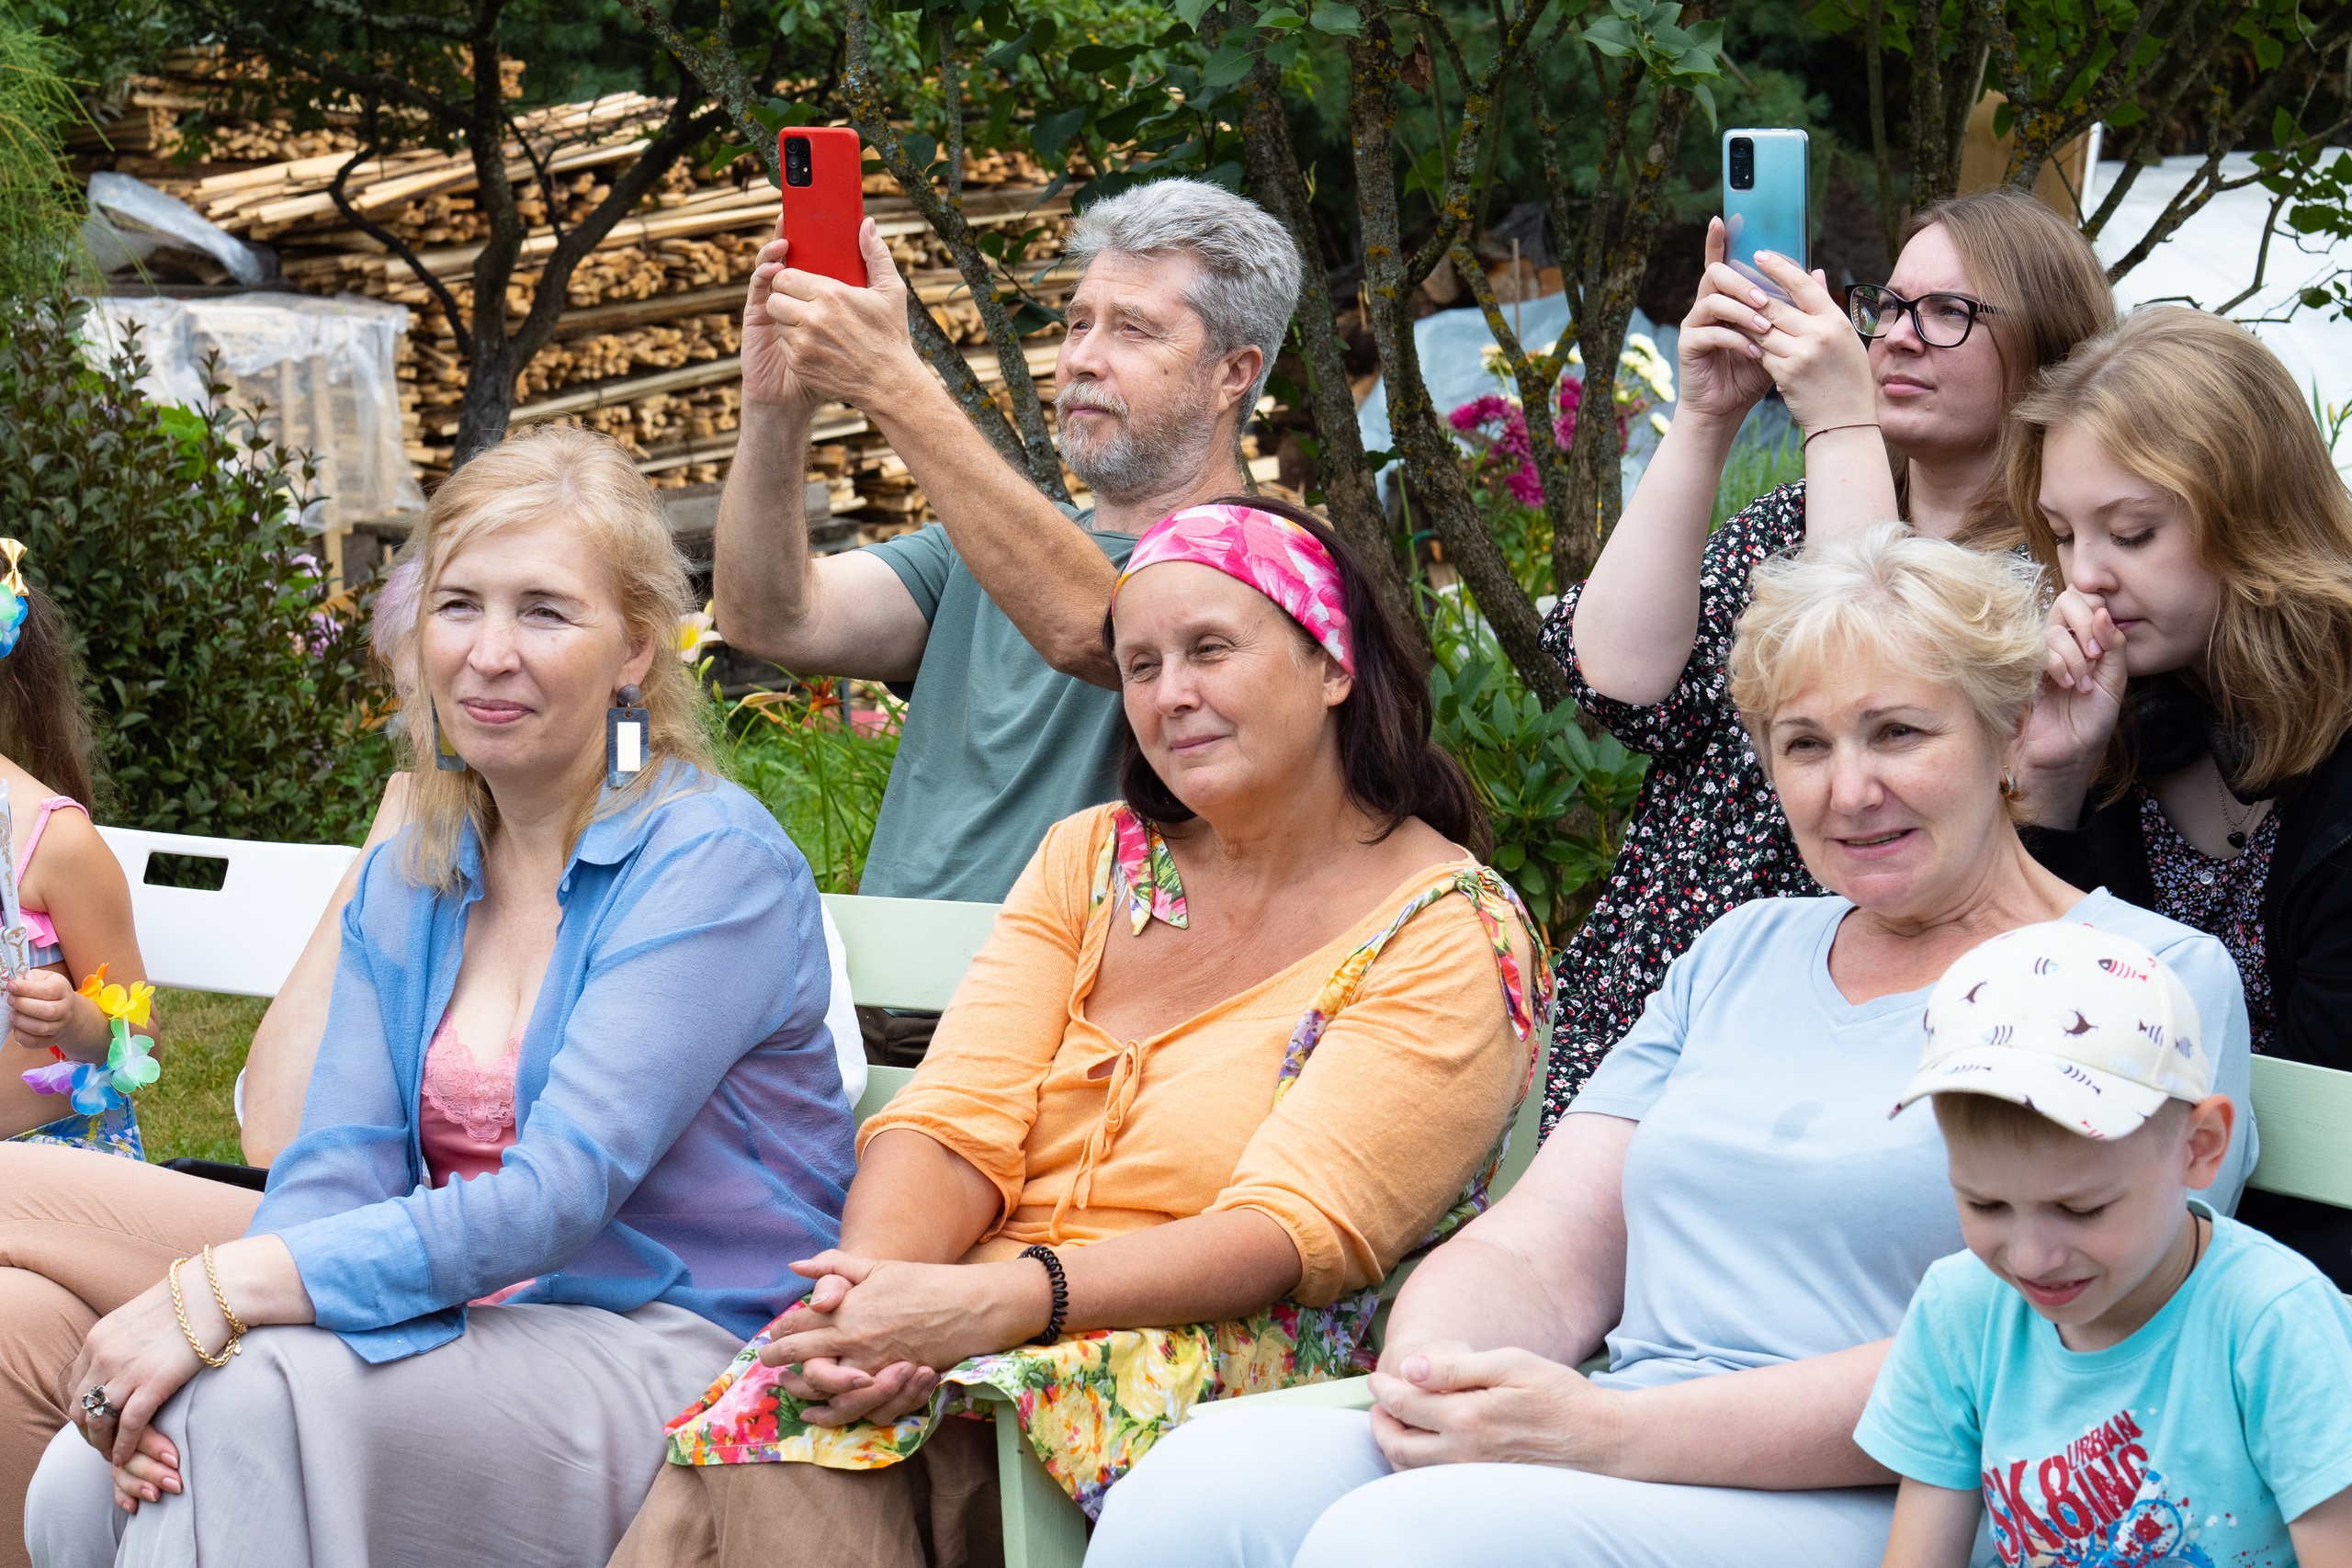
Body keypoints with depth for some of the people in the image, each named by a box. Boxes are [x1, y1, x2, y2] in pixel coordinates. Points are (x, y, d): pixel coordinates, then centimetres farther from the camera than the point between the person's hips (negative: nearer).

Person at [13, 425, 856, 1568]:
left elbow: (558, 1196, -20)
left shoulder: (715, 864, -11)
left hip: (670, 1366, -6)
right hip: (464, 1335, 6)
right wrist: (206, 1315, -19)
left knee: (259, 1393, -31)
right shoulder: (406, 883, 13)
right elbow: (341, 1165, 3)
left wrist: (219, 1292, -26)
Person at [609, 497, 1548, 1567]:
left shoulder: (1452, 936, -1)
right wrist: (867, 1290, -17)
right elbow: (955, 1124, 7)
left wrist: (994, 1301, -26)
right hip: (980, 1346, 5)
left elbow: (1291, 1236, -12)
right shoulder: (1088, 863, 18)